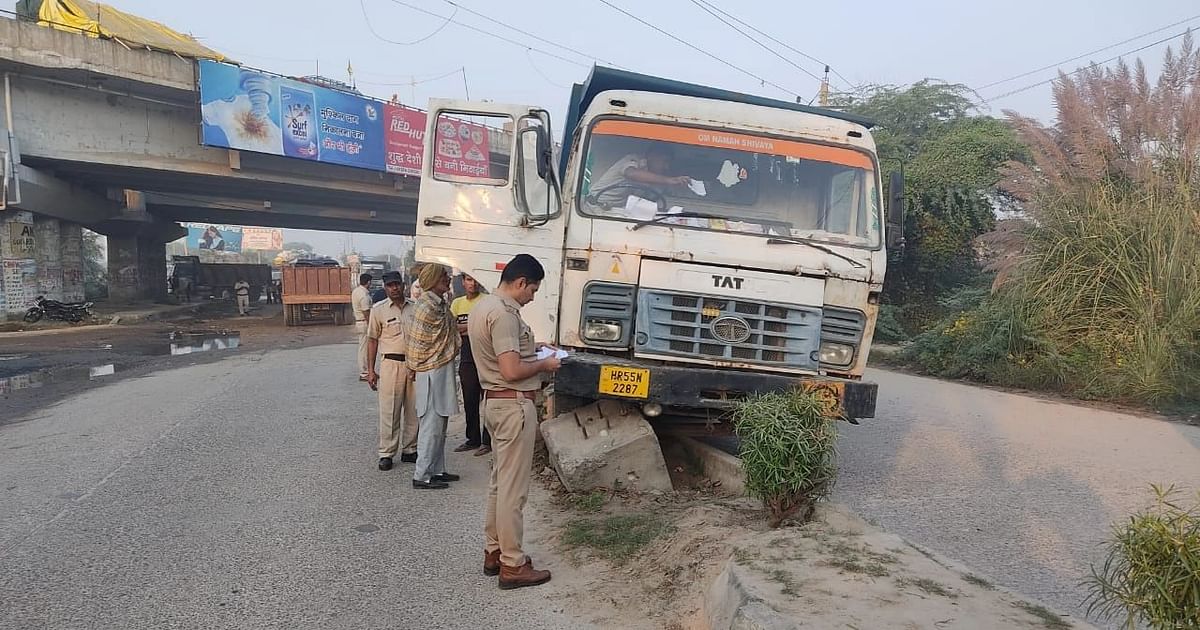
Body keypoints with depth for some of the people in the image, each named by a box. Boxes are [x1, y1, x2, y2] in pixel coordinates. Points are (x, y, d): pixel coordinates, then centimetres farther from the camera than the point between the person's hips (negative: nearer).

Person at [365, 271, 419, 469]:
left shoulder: (414, 309, 9)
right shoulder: (379, 310, 0)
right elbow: (372, 340, 2)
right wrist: (370, 370, -2)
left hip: (414, 365, 3)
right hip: (391, 363, -3)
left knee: (413, 410, 8)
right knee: (389, 411, -2)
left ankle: (409, 450, 20)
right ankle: (386, 453, 6)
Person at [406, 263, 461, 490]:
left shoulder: (440, 303, 11)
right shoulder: (429, 306, -18)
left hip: (442, 371, 10)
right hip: (434, 372, -10)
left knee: (439, 425, 15)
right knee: (432, 425, -4)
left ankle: (436, 470, 24)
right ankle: (422, 476, 4)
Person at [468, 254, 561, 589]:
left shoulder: (483, 305, 11)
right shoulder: (503, 314, -21)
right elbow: (512, 371, -25)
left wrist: (530, 351, 13)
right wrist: (544, 364, -9)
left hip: (495, 400, 11)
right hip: (514, 404, -11)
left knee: (500, 480, 18)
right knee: (513, 487, -2)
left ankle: (493, 551, 27)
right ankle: (512, 565, 8)